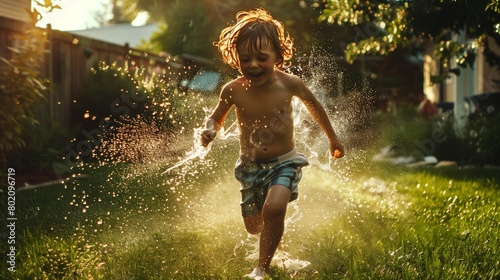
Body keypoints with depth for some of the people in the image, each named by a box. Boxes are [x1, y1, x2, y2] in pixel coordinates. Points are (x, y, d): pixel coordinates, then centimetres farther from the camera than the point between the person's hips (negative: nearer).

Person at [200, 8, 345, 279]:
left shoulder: (289, 83, -17)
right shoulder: (233, 90, -16)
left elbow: (313, 104, 5)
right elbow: (216, 117, 4)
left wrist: (332, 138, 16)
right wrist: (209, 129, -21)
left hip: (285, 162, -2)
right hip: (250, 166, 2)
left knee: (274, 209, -28)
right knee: (253, 226, 14)